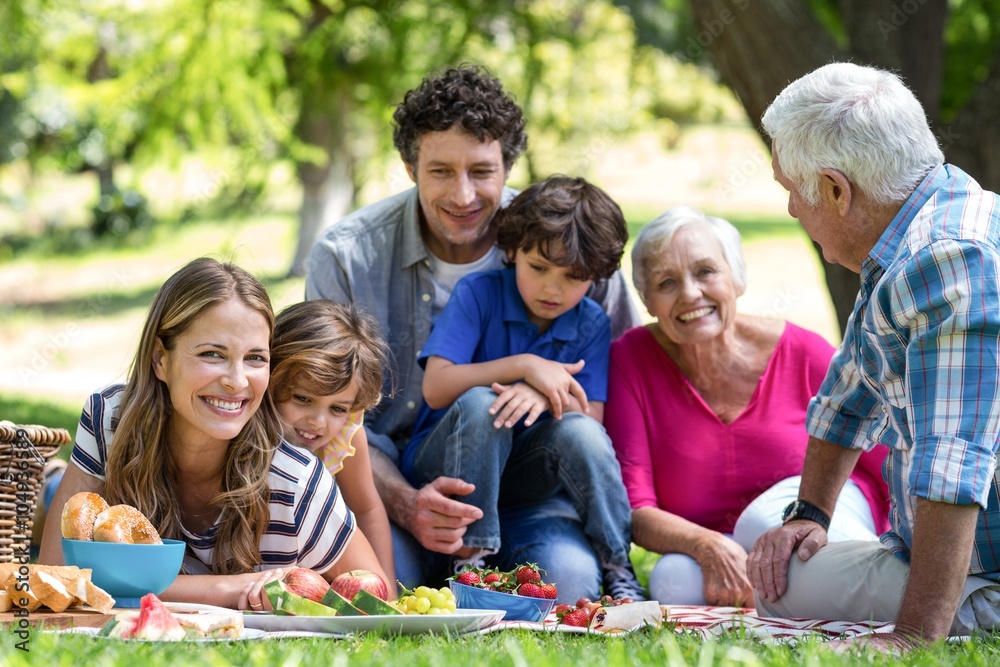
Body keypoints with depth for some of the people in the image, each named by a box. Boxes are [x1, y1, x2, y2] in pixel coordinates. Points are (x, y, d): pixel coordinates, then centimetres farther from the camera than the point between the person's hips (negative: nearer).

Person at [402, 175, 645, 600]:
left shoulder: (592, 325, 1)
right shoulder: (478, 294, -9)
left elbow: (592, 417, -9)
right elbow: (436, 388, -19)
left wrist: (545, 396, -30)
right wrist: (523, 366, -26)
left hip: (519, 472, 2)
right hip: (443, 464, -2)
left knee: (579, 431, -27)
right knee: (479, 402, -34)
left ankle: (619, 571, -22)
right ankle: (470, 559, -31)